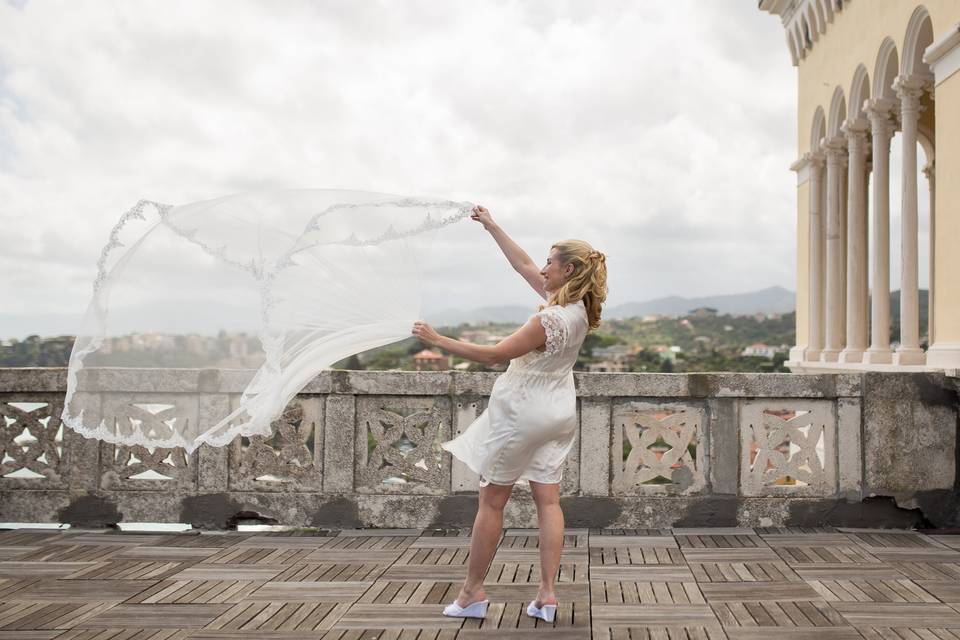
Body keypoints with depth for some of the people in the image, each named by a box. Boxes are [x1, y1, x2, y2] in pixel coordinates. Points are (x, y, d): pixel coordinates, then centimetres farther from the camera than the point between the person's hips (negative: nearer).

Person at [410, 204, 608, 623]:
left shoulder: (551, 319, -25)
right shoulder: (577, 306, 1)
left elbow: (495, 355, -23)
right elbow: (524, 267, 10)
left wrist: (439, 340, -17)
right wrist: (492, 227, 14)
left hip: (523, 411, -8)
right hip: (558, 412, 8)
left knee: (491, 501, 3)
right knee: (548, 500, 8)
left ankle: (472, 593, 11)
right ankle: (547, 594, 7)